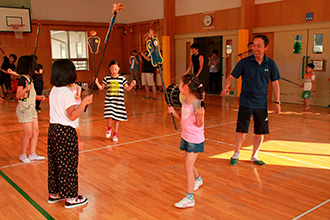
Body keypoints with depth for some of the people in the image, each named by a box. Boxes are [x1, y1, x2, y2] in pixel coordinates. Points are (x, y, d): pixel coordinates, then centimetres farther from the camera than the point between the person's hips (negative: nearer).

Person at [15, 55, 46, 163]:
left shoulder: (29, 78, 13)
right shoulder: (22, 79, -14)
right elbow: (18, 95, -19)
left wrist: (38, 97, 12)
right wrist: (26, 89, -35)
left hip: (32, 108, 9)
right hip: (24, 109, -9)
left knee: (36, 131, 6)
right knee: (28, 133, -6)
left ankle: (32, 154, 14)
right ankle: (22, 155, 11)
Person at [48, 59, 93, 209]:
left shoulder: (53, 91, 9)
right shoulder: (67, 92, -17)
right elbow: (72, 116, -19)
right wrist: (84, 102, -20)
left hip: (53, 129, 9)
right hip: (66, 132, -9)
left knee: (54, 163, 16)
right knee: (68, 164, 0)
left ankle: (54, 193, 29)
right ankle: (70, 198, 9)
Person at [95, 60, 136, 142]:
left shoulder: (122, 78, 1)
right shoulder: (107, 78, 2)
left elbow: (127, 89, 6)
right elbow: (101, 88, 10)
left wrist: (131, 85, -13)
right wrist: (97, 83, -6)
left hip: (119, 101, 0)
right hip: (109, 100, 0)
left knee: (117, 118, 5)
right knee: (109, 116, -15)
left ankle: (115, 134, 21)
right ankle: (109, 128, 17)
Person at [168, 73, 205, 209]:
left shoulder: (197, 103, -21)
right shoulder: (185, 101, 3)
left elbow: (199, 124, -18)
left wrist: (200, 116, -37)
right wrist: (173, 112, -3)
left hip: (195, 140, -8)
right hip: (185, 137, 8)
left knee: (188, 167, -8)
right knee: (188, 165, 21)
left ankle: (189, 198, 1)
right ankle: (198, 179, 52)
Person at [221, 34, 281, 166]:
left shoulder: (270, 64, 2)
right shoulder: (244, 62, -5)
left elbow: (275, 83, 9)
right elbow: (231, 77, -3)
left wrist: (277, 102, 7)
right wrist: (226, 88, -23)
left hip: (262, 104, 3)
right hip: (246, 103, -2)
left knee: (260, 133, 8)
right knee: (242, 131, -3)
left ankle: (254, 156, 29)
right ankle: (236, 154, 22)